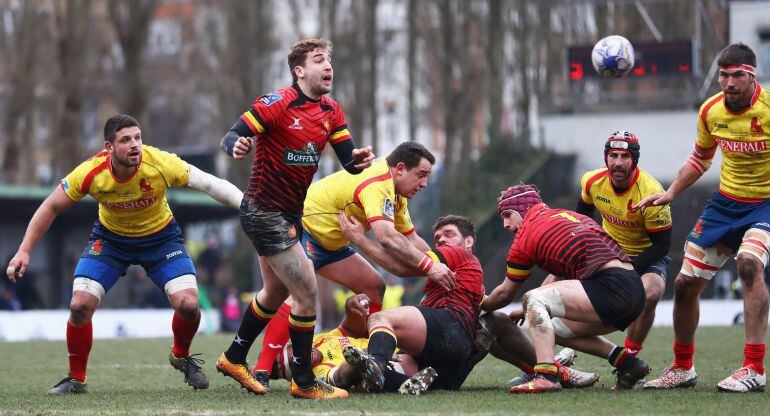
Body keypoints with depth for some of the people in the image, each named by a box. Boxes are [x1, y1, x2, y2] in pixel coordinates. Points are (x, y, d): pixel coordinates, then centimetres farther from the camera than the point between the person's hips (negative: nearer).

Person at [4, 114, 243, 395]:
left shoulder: (161, 163, -30)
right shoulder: (90, 173, -27)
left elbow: (209, 184, -24)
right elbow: (51, 207, -13)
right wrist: (24, 250, -17)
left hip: (161, 236, 0)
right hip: (110, 237, 1)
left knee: (188, 304, -18)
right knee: (80, 305, -15)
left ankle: (181, 356, 17)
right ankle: (76, 379, 9)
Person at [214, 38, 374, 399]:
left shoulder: (330, 111, 5)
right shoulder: (277, 104, -17)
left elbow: (348, 160, 2)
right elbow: (231, 136, -20)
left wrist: (359, 159, -22)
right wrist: (237, 146, -43)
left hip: (290, 214, 9)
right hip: (264, 212, -9)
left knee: (276, 293, 24)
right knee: (308, 293, -11)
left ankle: (234, 358, 42)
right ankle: (303, 381, 1)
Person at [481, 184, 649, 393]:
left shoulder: (526, 237, 2)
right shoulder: (565, 215, 25)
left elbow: (505, 294, 14)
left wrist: (482, 306, 33)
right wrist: (532, 310, 44)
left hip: (612, 288, -9)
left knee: (534, 298, -11)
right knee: (554, 327, 24)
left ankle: (546, 376, -26)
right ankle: (627, 362, 15)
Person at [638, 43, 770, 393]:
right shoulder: (711, 111, -2)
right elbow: (700, 158, 17)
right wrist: (671, 192, 5)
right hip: (725, 203, 6)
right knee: (685, 284, 4)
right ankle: (682, 368, 26)